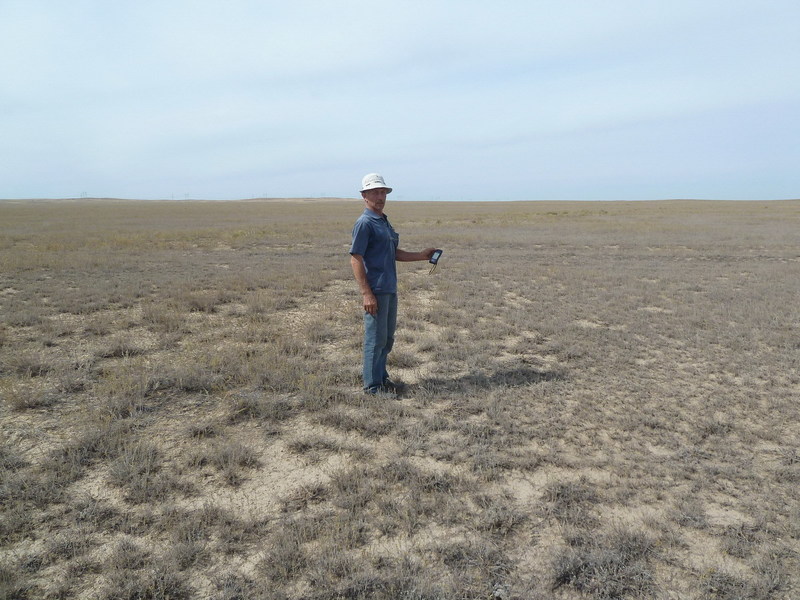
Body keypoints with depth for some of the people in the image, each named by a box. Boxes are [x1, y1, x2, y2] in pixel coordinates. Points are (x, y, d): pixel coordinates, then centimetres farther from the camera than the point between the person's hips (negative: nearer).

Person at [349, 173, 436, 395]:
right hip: (376, 291, -9)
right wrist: (366, 293, -21)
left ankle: (381, 378, 29)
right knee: (375, 339, -1)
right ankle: (372, 385, 10)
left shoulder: (384, 222, 17)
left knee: (387, 338, 16)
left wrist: (422, 255, 16)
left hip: (390, 289, 9)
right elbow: (355, 259, -16)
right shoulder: (364, 223, -11)